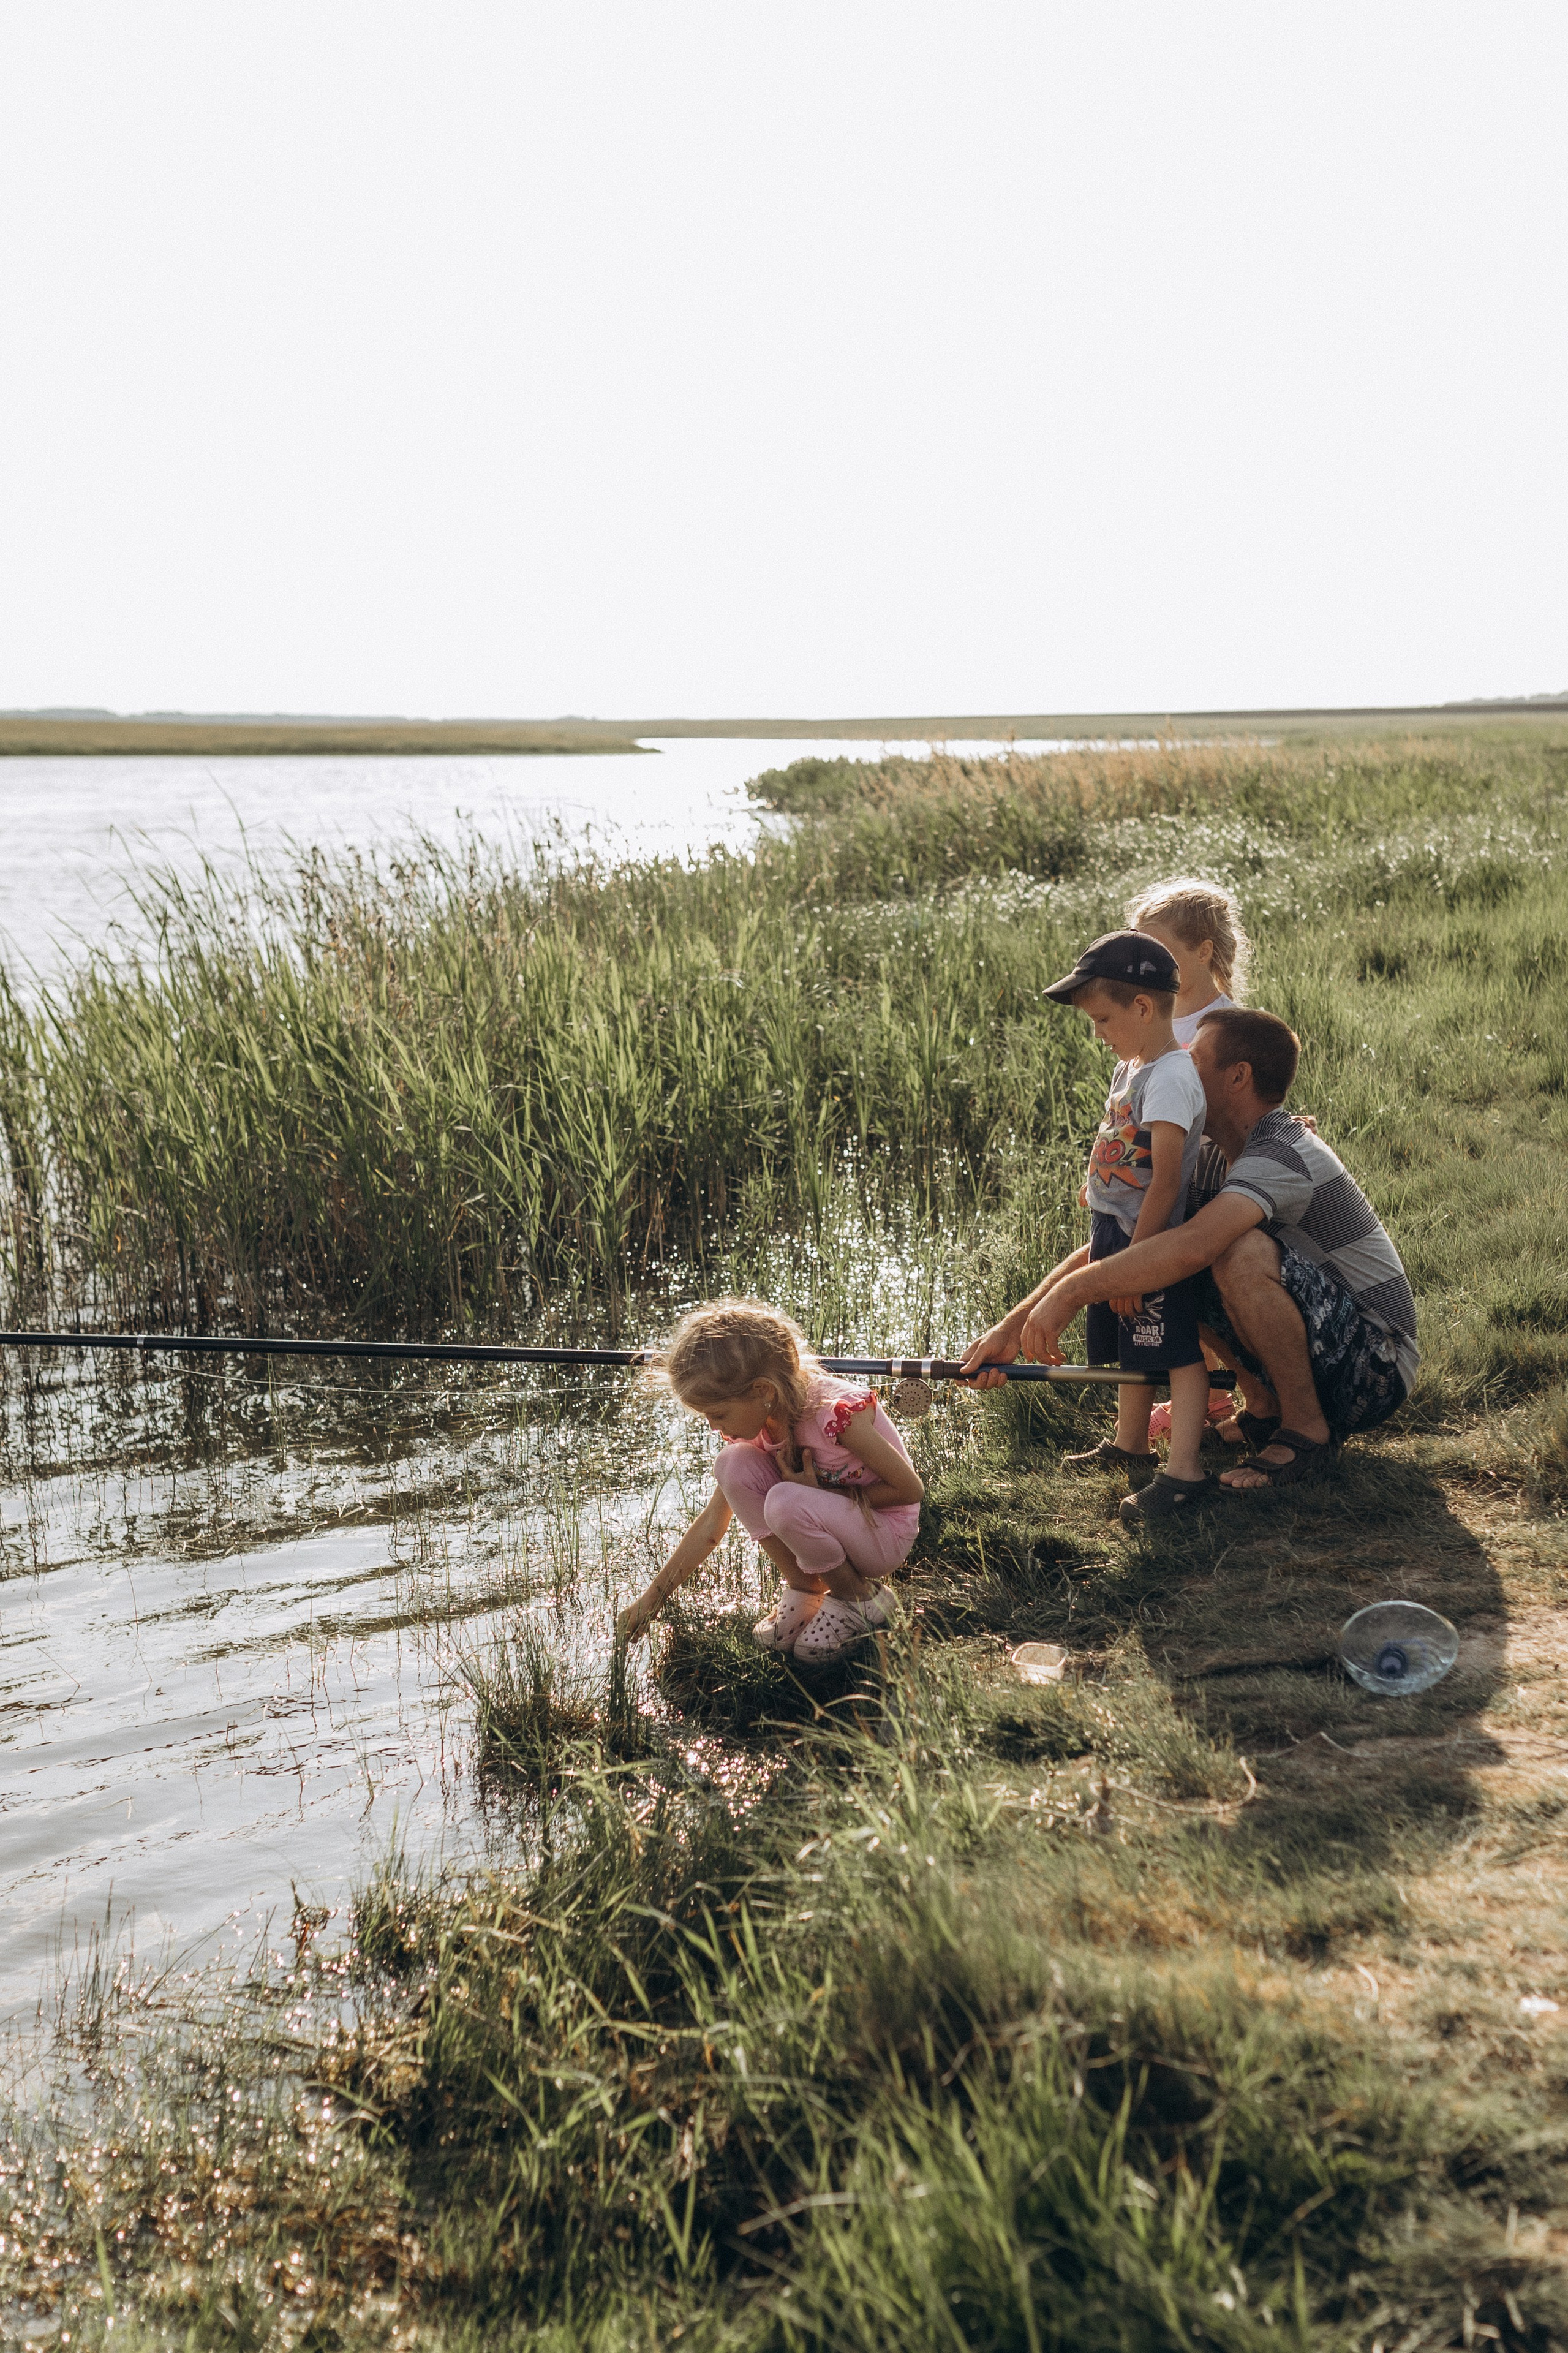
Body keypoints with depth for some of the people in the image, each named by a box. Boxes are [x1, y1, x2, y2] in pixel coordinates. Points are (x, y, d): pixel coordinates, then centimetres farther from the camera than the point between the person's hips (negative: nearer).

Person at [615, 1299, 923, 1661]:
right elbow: (711, 1523, 0)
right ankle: (803, 1589, -3)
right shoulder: (755, 1423, -7)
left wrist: (822, 1494, -21)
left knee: (786, 1503, -34)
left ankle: (859, 1600, -8)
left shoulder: (837, 1413, -29)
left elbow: (911, 1490, -20)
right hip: (831, 1525, 6)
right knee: (734, 1464, -17)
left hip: (885, 1536, -6)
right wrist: (651, 1600, -1)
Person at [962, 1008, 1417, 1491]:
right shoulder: (1219, 1158, 7)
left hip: (1379, 1370, -8)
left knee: (1243, 1254, -32)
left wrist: (1071, 1292, -35)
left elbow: (1192, 1247, -41)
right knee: (1153, 1266, -2)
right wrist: (1015, 1326, -5)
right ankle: (1266, 1407, 6)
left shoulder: (1282, 1157, -23)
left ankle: (1306, 1430, -14)